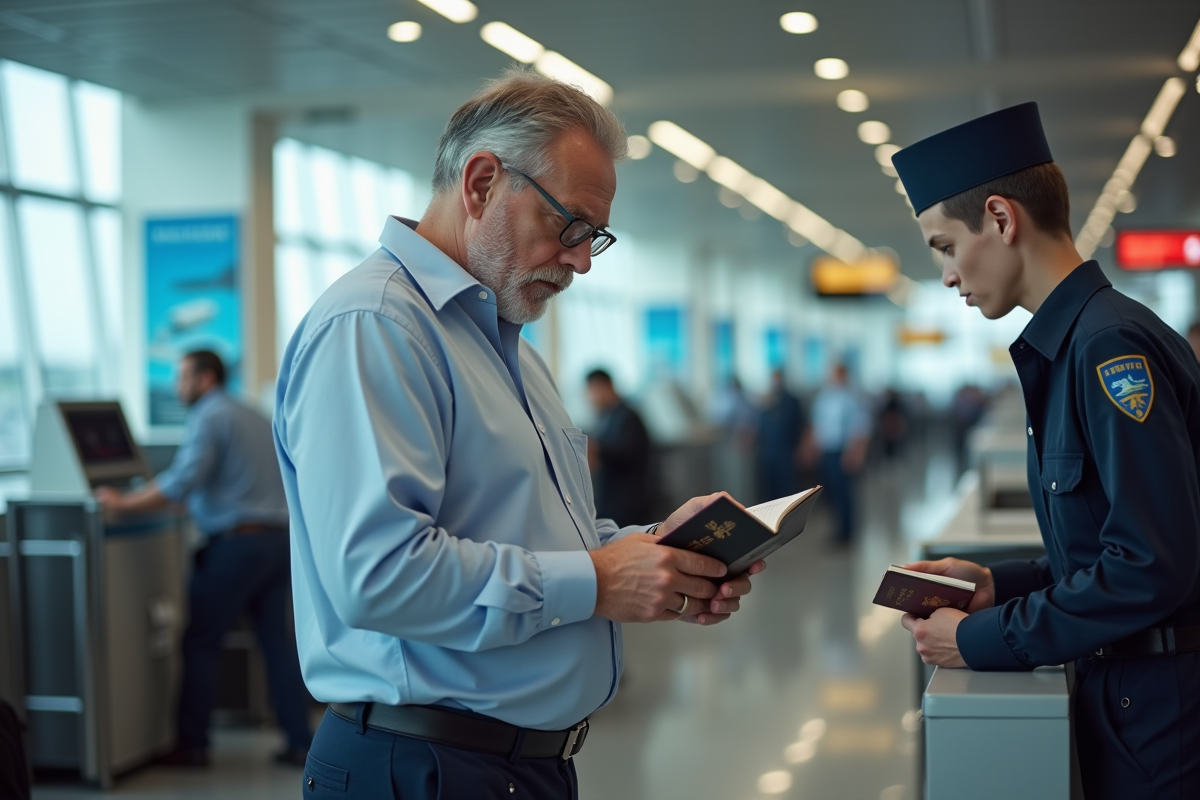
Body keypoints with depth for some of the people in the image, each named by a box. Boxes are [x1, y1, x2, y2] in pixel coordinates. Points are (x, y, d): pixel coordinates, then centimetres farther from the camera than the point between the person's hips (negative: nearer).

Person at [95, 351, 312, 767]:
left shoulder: (209, 417, -7)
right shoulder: (255, 417, 19)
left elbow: (184, 479, -21)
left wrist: (124, 503, -15)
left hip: (237, 541, -8)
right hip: (278, 539, 8)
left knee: (200, 642, 2)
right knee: (278, 640, 8)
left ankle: (192, 744, 7)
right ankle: (300, 741, 7)